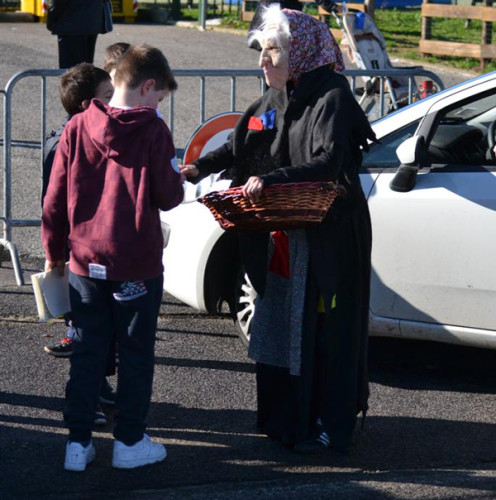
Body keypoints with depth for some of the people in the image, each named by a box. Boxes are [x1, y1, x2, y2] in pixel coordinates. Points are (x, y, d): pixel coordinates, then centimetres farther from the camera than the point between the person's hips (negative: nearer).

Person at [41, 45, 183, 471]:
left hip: (86, 264, 3)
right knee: (136, 354, 10)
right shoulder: (152, 131, -12)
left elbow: (54, 200, 1)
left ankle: (78, 442, 14)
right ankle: (130, 442, 17)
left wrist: (54, 253, 12)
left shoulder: (77, 128, -1)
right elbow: (169, 196, -11)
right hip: (138, 265, -3)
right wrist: (176, 176, 11)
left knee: (87, 354, 12)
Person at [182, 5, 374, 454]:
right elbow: (240, 146, 20)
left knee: (321, 328, -2)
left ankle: (327, 424, 8)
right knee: (279, 321, 15)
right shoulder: (275, 100, 10)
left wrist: (269, 180, -36)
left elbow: (327, 163, -28)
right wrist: (201, 167, 5)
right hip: (281, 235, 8)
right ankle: (284, 417, 28)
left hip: (327, 238, -8)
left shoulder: (331, 98, -16)